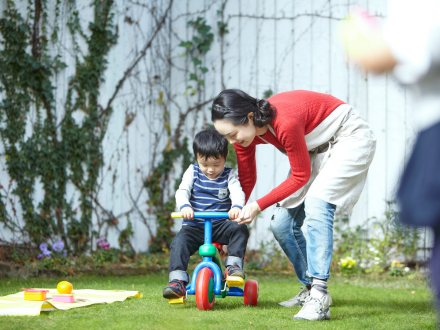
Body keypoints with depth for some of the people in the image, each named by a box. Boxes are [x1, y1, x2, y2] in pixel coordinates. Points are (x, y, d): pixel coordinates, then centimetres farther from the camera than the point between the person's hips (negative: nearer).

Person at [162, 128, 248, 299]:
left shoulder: (229, 175, 4)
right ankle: (177, 282, -27)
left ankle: (233, 265, -19)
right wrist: (184, 205, -32)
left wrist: (237, 206, -39)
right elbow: (182, 191, -7)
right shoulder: (193, 172, 6)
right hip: (194, 225, 0)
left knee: (241, 230, -26)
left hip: (220, 225, 0)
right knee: (179, 242, -26)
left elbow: (237, 192, -13)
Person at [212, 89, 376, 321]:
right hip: (317, 150, 9)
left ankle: (319, 297, -31)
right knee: (281, 224, 0)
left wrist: (259, 205, -22)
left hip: (351, 138, -9)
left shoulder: (285, 123, -37)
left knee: (316, 204, -30)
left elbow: (301, 176, -23)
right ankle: (310, 289, 17)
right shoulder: (243, 132, -12)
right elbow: (246, 181, 5)